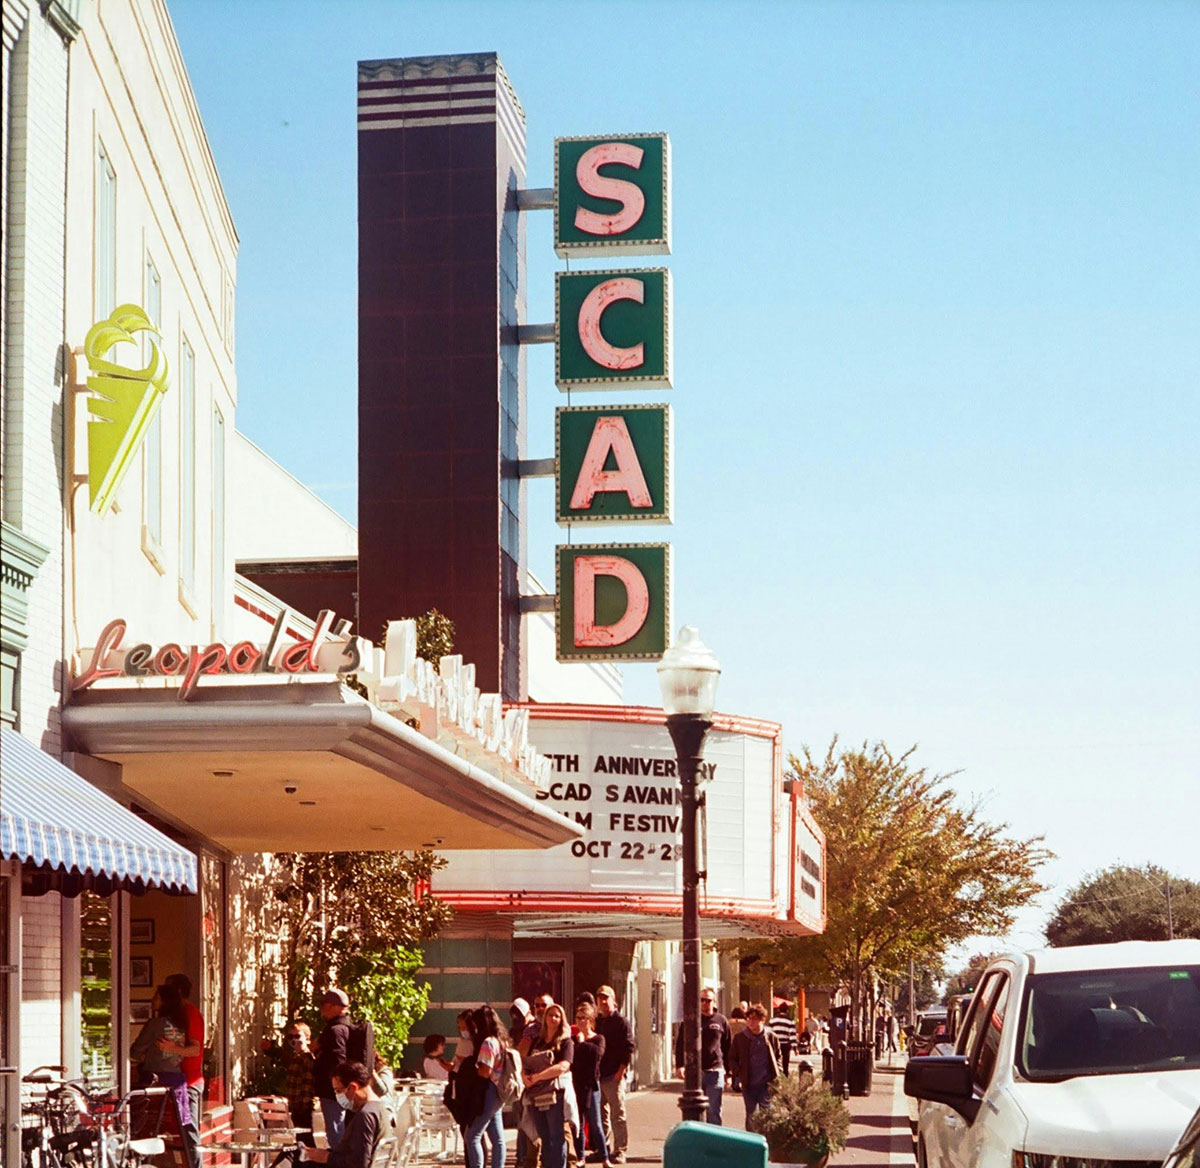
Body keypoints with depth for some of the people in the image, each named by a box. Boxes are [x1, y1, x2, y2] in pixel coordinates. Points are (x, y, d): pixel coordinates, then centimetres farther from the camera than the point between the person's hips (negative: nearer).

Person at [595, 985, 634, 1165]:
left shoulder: (621, 1022, -3)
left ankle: (620, 1150, -2)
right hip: (597, 1076, 7)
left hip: (614, 1076, -7)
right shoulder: (596, 1022, 16)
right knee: (601, 1115, 11)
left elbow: (629, 1048, -9)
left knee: (617, 1115, -5)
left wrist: (621, 1070, -16)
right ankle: (604, 1149, 18)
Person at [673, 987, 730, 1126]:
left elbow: (728, 1047, 11)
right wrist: (679, 1065, -10)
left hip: (715, 1071, 0)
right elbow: (680, 1043, 3)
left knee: (714, 1112, 0)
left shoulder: (721, 1021, 6)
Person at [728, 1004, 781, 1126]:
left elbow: (778, 1057, 14)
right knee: (751, 1116, 6)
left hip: (767, 1084, -1)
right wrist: (739, 1074, -5)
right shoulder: (740, 1038, 1)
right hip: (749, 1085, 1)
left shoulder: (771, 1037, 2)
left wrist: (776, 1075, 2)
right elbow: (732, 1059, 9)